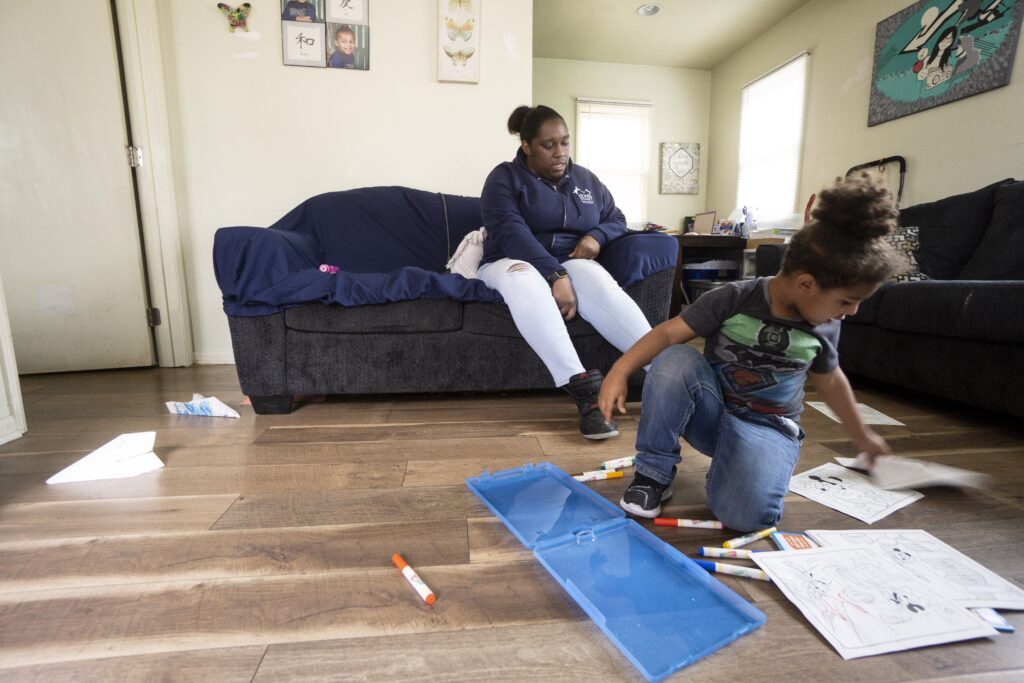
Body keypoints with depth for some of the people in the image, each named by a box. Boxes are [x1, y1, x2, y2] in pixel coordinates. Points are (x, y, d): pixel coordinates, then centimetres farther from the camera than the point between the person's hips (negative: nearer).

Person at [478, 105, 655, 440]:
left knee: (600, 282, -33)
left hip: (571, 263, 3)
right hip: (513, 263, -2)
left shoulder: (585, 179, 14)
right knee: (524, 279, -40)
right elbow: (509, 232, -18)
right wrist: (554, 275, -31)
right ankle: (582, 386, -47)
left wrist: (596, 236, -7)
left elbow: (616, 218, 19)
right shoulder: (505, 178, -2)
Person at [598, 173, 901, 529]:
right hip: (711, 411, -1)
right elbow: (668, 333, -18)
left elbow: (830, 381, 17)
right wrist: (619, 371, -33)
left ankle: (728, 468, 8)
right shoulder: (734, 298, -14)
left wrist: (862, 436, 31)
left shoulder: (824, 327, -2)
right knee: (673, 361, -34)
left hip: (768, 427, 1)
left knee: (746, 514, -29)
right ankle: (653, 473, -17)